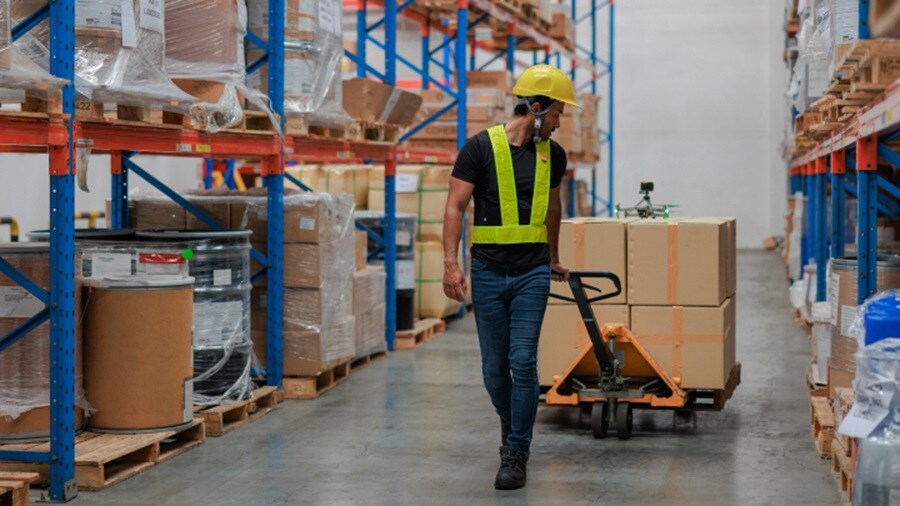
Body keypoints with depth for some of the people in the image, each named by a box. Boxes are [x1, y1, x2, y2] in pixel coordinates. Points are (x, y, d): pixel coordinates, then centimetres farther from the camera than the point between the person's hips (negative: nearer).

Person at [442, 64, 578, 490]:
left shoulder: (552, 154, 6)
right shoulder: (481, 147, -7)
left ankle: (516, 454, 1)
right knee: (494, 366, 7)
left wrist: (553, 260, 32)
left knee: (523, 362, -8)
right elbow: (455, 206, -9)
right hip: (488, 272, -1)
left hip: (532, 273, 2)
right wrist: (450, 263, -18)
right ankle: (511, 426, 35)